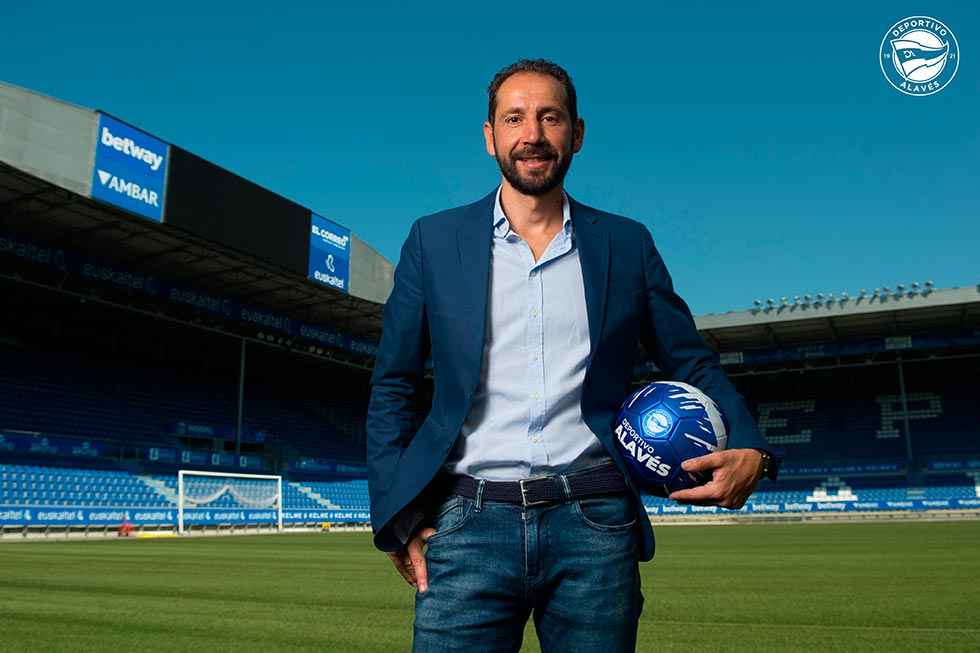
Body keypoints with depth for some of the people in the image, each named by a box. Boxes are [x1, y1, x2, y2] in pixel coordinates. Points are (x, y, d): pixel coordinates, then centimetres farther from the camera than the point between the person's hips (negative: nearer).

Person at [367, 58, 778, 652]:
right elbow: (393, 387, 8)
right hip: (471, 523, 0)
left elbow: (692, 363, 12)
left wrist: (749, 448, -6)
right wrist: (396, 516, 0)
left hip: (594, 523, 1)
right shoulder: (435, 240, 6)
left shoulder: (627, 243, 9)